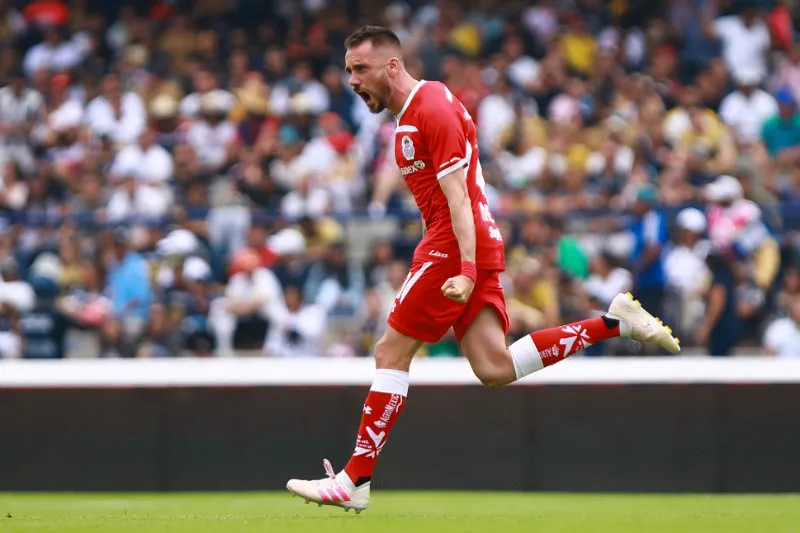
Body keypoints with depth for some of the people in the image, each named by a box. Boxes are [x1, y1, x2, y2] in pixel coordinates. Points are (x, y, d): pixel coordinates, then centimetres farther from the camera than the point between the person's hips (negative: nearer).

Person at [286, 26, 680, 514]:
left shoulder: (431, 111, -12)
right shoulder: (413, 110, 19)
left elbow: (457, 197, -19)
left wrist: (466, 270, -26)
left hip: (455, 247, -10)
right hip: (478, 247, 10)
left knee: (391, 353, -6)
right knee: (495, 370, 1)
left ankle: (355, 481, -4)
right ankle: (614, 322, 3)